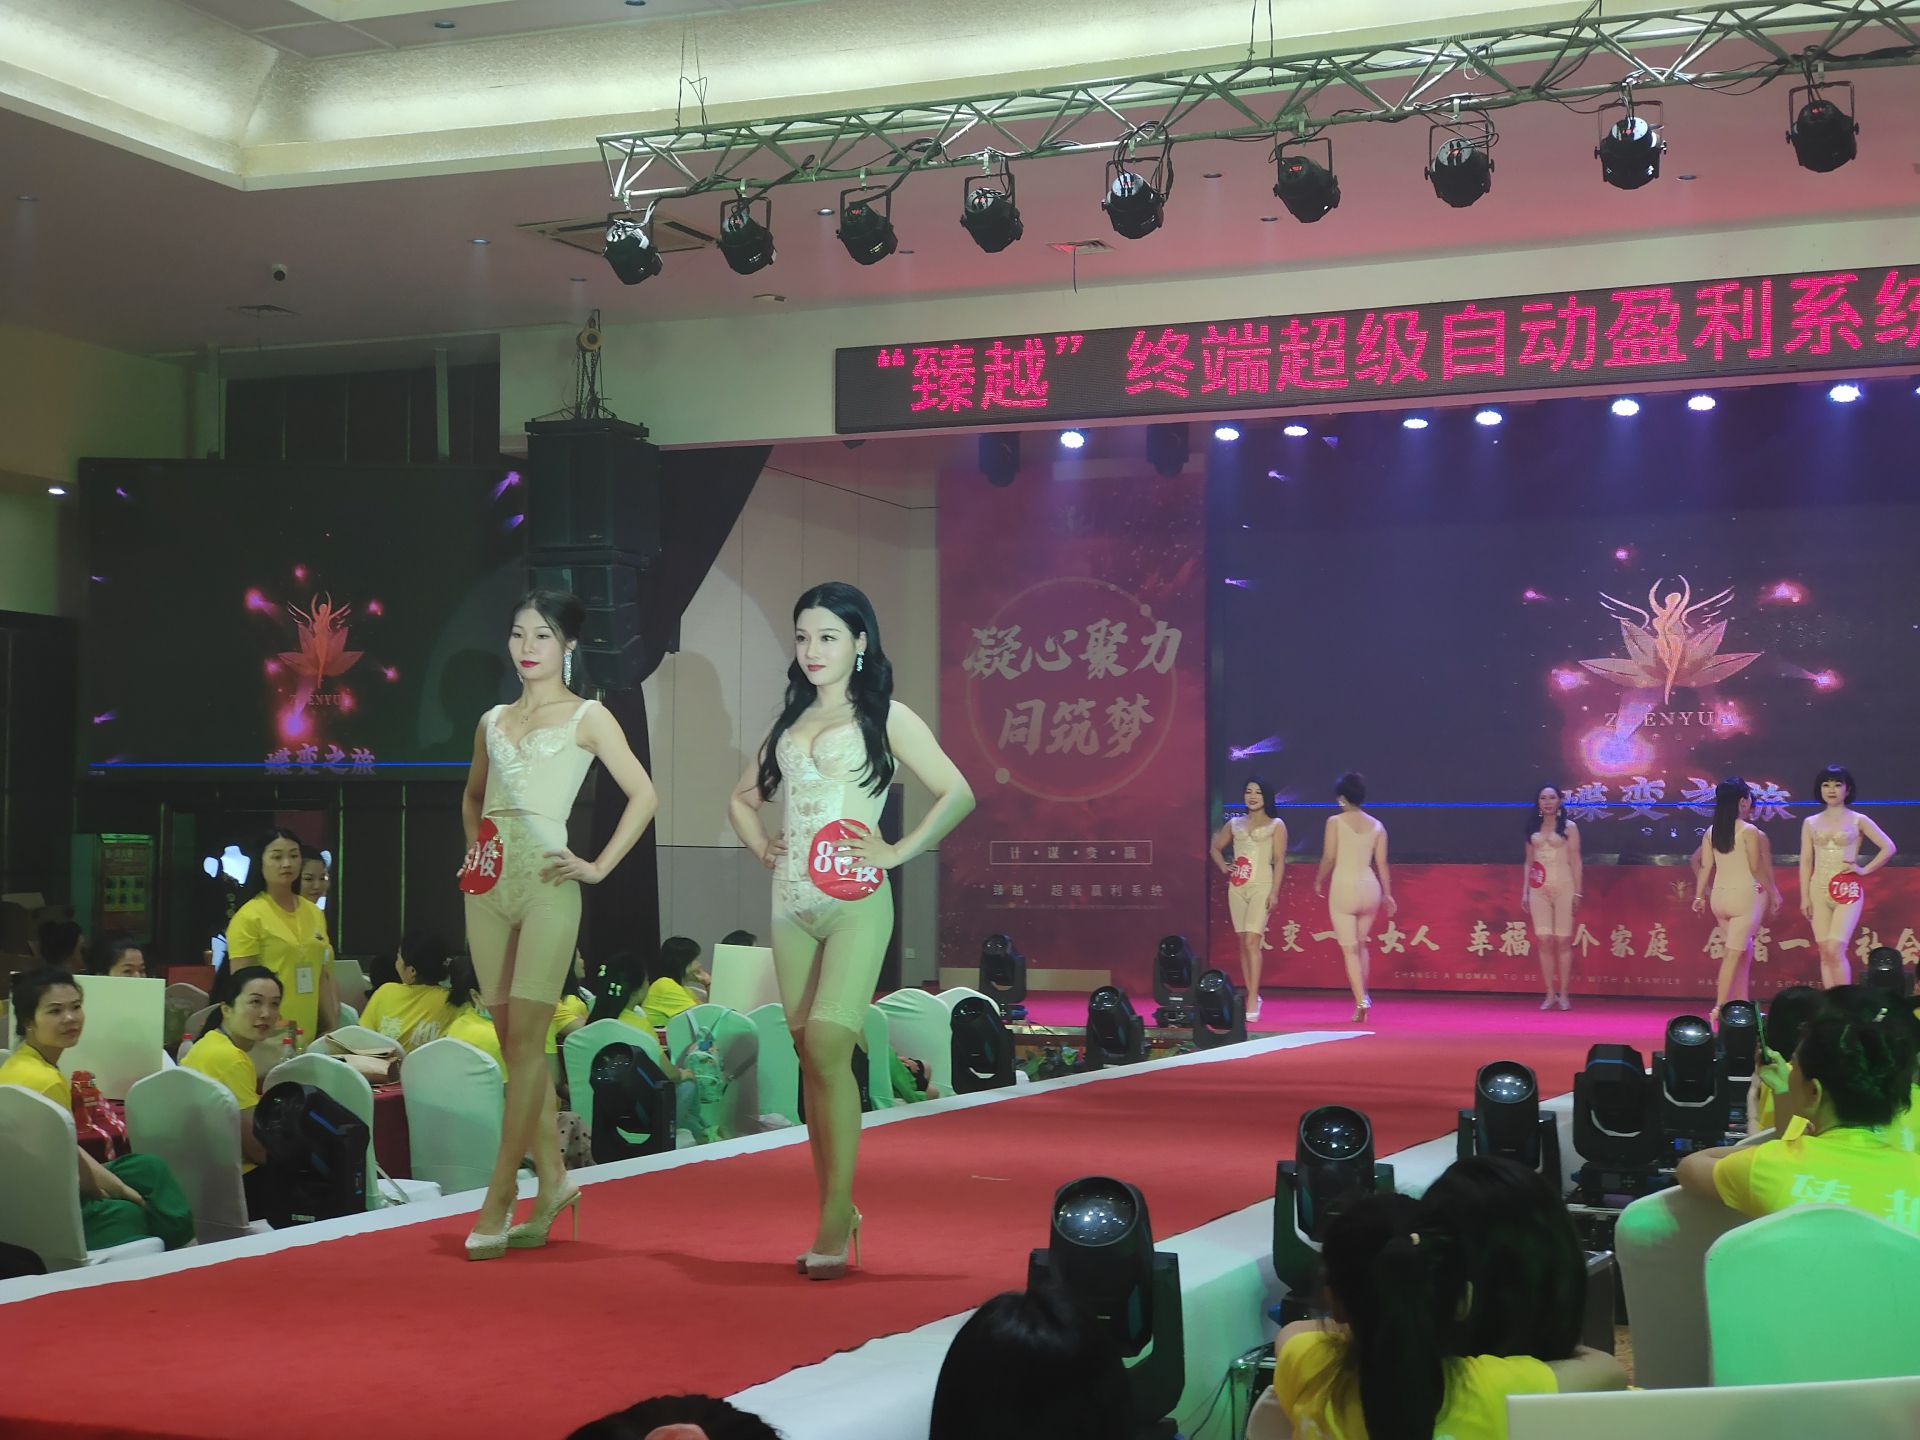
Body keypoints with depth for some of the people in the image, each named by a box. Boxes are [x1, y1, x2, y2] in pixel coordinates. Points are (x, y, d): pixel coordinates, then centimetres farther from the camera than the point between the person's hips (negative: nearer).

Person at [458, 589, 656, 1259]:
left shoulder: (587, 717, 2)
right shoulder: (493, 721, 16)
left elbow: (642, 794, -3)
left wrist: (600, 866, -7)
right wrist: (474, 849, 17)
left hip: (545, 883, -6)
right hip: (487, 884, 6)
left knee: (525, 1041, -9)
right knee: (514, 1042, 7)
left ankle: (498, 1202, -10)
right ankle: (552, 1178, 17)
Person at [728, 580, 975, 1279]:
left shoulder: (885, 717, 2)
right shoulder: (791, 721, 18)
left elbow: (957, 793, -5)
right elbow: (743, 797, 30)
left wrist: (898, 851, -8)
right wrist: (761, 844, 13)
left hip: (854, 901, -6)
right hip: (790, 902, 6)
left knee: (829, 1046, -18)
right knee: (808, 1056, 5)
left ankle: (836, 1219, -14)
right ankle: (834, 1211, 12)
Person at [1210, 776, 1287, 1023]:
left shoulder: (1276, 825, 3)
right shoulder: (1235, 824, 14)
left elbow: (1279, 861, -3)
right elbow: (1216, 848, 27)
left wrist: (1275, 892, -11)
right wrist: (1224, 868, 9)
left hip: (1261, 886, -5)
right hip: (1237, 887, 5)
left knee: (1252, 941, -16)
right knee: (1243, 943, 7)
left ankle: (1252, 1002, -18)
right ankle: (1251, 996, 15)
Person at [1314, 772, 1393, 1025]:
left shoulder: (1335, 822, -4)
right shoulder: (1377, 826, 6)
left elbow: (1328, 858, -6)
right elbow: (1382, 864, 4)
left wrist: (1319, 881, 10)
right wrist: (1387, 894, 10)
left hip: (1343, 887, -4)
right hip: (1369, 888, 4)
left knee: (1349, 949, 0)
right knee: (1361, 943, 23)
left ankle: (1361, 1000, -10)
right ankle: (1362, 993, 25)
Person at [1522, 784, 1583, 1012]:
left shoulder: (1569, 827, 3)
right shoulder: (1533, 828, 13)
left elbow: (1575, 860, 0)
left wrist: (1577, 892, -5)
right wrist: (1525, 891, 9)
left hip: (1563, 887, -3)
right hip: (1539, 889, 3)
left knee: (1563, 941, -4)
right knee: (1544, 940, -3)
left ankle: (1563, 994, 1)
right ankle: (1550, 994, 2)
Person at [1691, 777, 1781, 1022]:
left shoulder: (1711, 832, 5)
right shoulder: (1749, 831, -10)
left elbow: (1705, 866, 4)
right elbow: (1757, 868, -9)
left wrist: (1699, 896, 11)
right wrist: (1773, 893, 2)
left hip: (1720, 897, 6)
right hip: (1745, 895, -6)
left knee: (1742, 953, 16)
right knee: (1734, 955, -7)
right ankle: (1719, 1008, -14)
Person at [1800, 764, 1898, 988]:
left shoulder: (1858, 820, 3)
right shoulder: (1810, 823, 11)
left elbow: (1888, 848, 0)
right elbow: (1806, 861, 10)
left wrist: (1864, 870, -6)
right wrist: (1804, 897, 3)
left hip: (1847, 892, -4)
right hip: (1819, 891, 4)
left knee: (1835, 950, -17)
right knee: (1825, 954, 1)